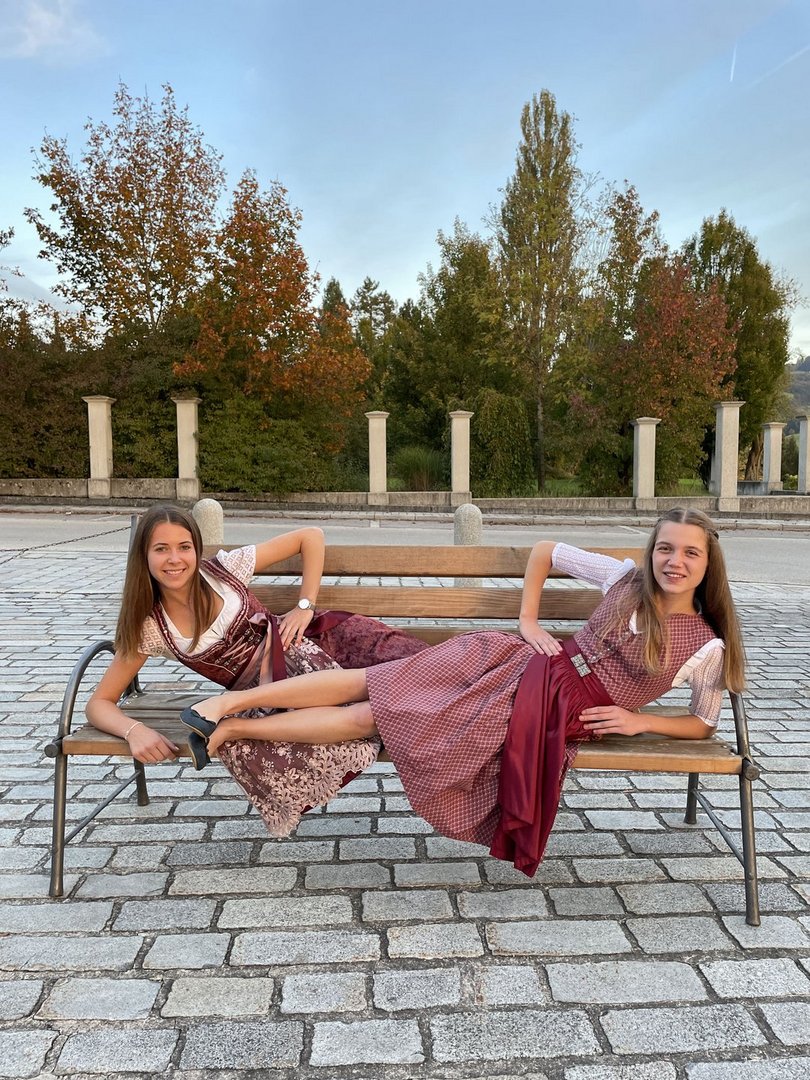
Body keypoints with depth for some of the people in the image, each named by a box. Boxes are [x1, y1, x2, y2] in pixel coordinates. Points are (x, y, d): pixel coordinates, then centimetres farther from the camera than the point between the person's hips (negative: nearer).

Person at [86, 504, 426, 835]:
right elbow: (99, 704, 0)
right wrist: (134, 729, -21)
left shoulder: (223, 569, -5)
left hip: (305, 645, 0)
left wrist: (305, 606, -7)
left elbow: (311, 537, 1)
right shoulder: (149, 629, -3)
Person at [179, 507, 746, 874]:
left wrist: (639, 719, -5)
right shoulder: (626, 578, 2)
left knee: (372, 716, -9)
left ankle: (235, 729, 0)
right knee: (380, 682, -13)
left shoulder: (708, 646, -1)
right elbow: (544, 550, 11)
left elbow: (704, 724, 11)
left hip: (551, 721, -2)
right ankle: (232, 702, -2)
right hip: (516, 666, 2)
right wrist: (528, 623, 2)